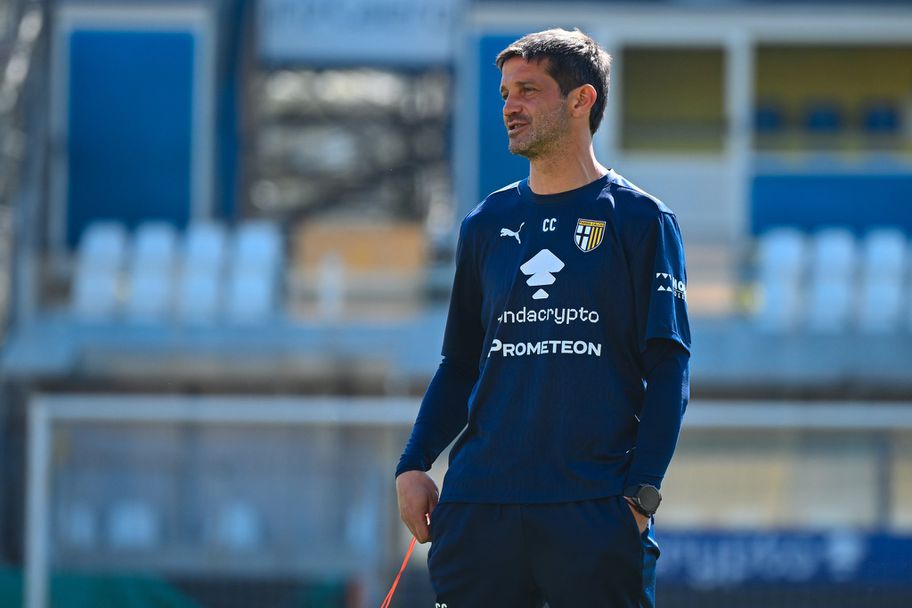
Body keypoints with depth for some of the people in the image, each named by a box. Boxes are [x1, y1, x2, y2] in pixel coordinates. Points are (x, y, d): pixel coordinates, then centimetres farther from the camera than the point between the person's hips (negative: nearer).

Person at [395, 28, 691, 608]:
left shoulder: (640, 221, 2)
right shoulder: (487, 223, 15)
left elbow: (668, 369, -2)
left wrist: (641, 492, -11)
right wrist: (413, 466, 6)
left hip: (595, 511, -4)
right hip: (478, 505, 4)